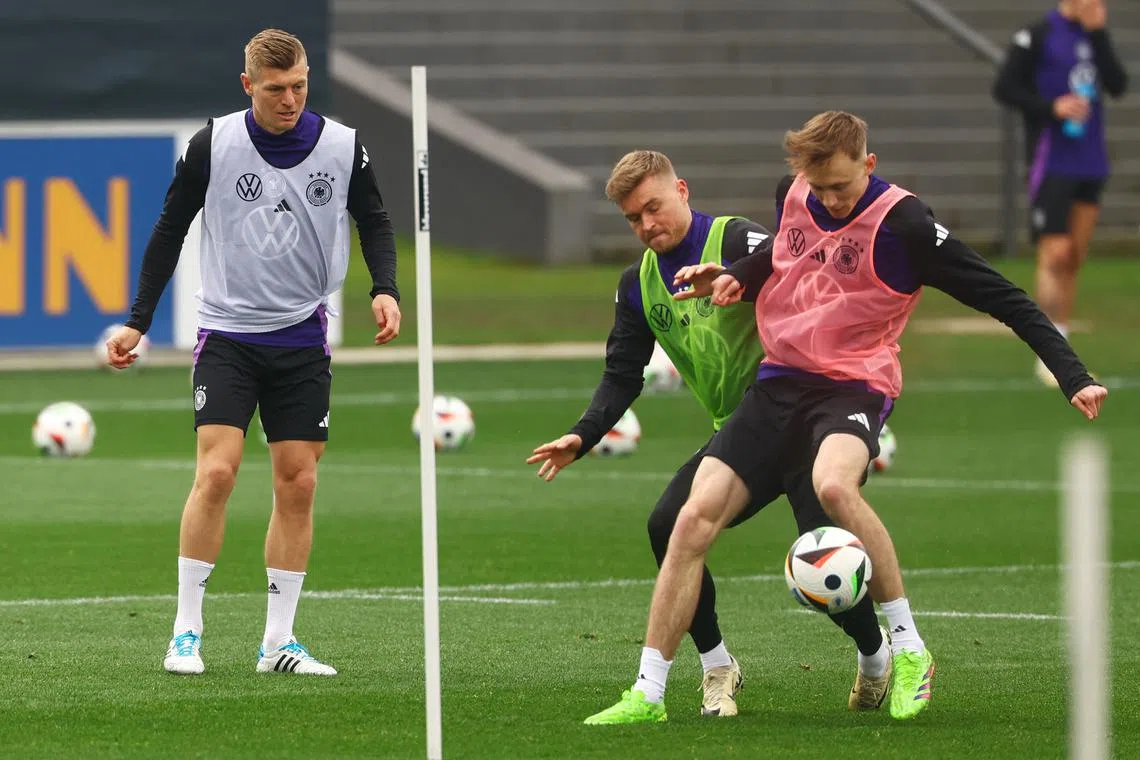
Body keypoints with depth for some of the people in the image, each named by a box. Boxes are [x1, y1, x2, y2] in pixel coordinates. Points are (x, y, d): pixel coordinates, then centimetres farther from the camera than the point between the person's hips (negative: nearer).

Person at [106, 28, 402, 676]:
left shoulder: (343, 148, -2)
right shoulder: (213, 146, -7)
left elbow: (375, 221, 13)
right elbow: (171, 231, 4)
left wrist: (385, 288, -5)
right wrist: (138, 322, 3)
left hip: (303, 340, 2)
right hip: (227, 334, -2)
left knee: (298, 483, 1)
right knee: (217, 472, -14)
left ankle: (279, 642, 8)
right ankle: (187, 632, -6)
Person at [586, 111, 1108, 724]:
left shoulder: (903, 225, -14)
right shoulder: (791, 193, 4)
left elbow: (1004, 299, -12)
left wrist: (1073, 378, -18)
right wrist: (734, 279, 7)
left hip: (855, 385, -6)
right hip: (780, 380, 6)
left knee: (833, 484, -39)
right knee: (694, 519, -10)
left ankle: (910, 652, -23)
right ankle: (647, 692, -2)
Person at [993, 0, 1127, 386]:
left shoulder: (1093, 35, 11)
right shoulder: (1037, 36, -7)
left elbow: (1118, 86, 0)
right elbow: (1004, 88, -8)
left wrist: (1099, 36, -9)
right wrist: (1052, 108, -18)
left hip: (1091, 164, 6)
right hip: (1052, 163, -6)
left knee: (1074, 259, 9)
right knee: (1055, 254, -11)